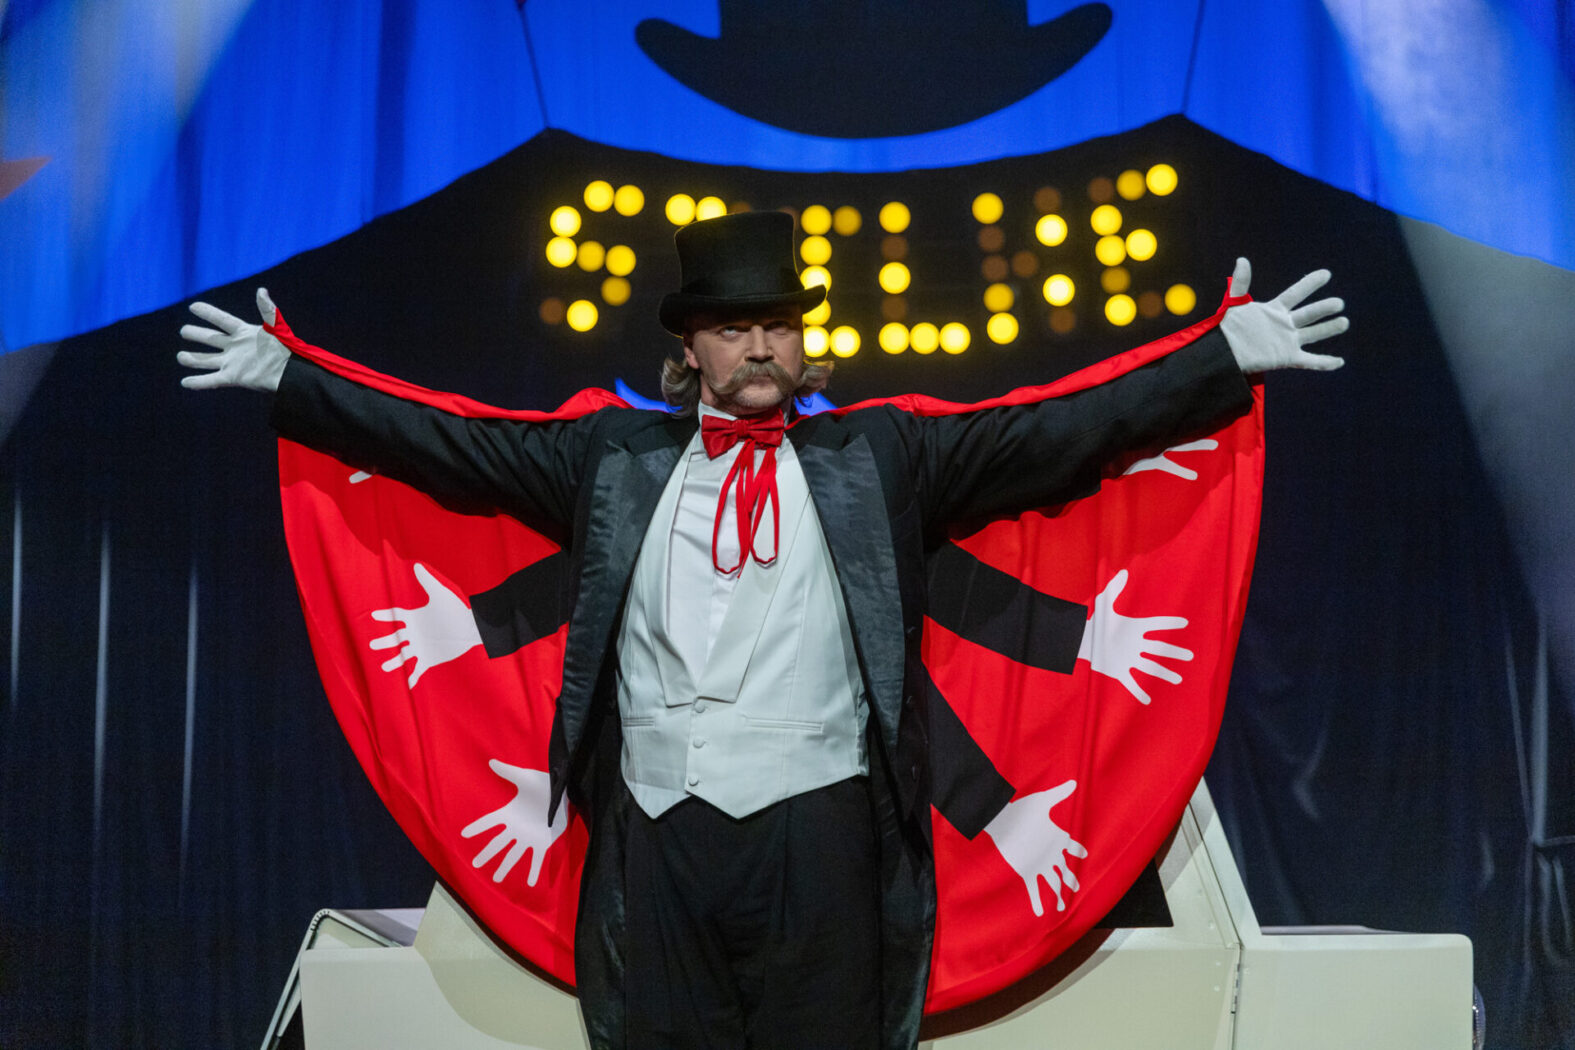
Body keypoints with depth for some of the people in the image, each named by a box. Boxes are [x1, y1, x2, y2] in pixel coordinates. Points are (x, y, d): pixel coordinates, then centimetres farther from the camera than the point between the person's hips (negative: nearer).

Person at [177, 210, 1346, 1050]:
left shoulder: (876, 457, 6)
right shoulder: (614, 457, 10)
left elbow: (1058, 428, 1)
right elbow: (450, 441, 12)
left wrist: (1229, 356, -5)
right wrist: (287, 376, 10)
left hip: (819, 826, -1)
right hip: (656, 829, 1)